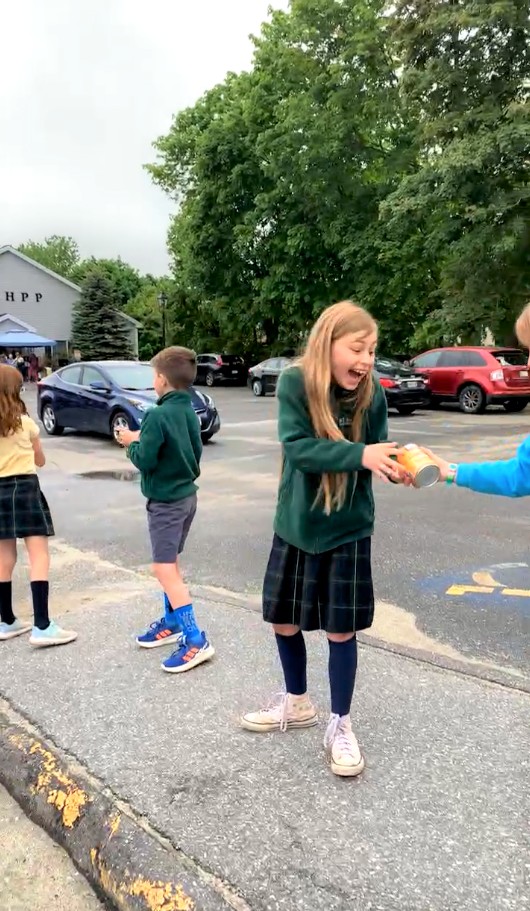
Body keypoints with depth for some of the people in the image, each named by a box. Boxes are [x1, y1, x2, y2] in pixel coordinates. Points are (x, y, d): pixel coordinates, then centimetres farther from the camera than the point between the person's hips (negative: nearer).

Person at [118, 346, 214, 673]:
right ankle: (172, 622, 31)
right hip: (187, 495, 9)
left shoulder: (158, 415, -20)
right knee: (171, 563, 20)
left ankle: (195, 639, -10)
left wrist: (132, 442, 0)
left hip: (166, 501, -9)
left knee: (165, 569, -8)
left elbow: (144, 460, -21)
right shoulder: (190, 412, 6)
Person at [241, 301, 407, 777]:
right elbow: (298, 447, -25)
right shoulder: (295, 383, -16)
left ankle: (341, 725, 25)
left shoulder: (372, 393, -11)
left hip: (347, 530, -1)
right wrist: (359, 454, -36)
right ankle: (298, 704, 38)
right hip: (295, 526, 1)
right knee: (284, 621, 13)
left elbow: (377, 452, -6)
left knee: (342, 630, 5)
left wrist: (399, 463, -28)